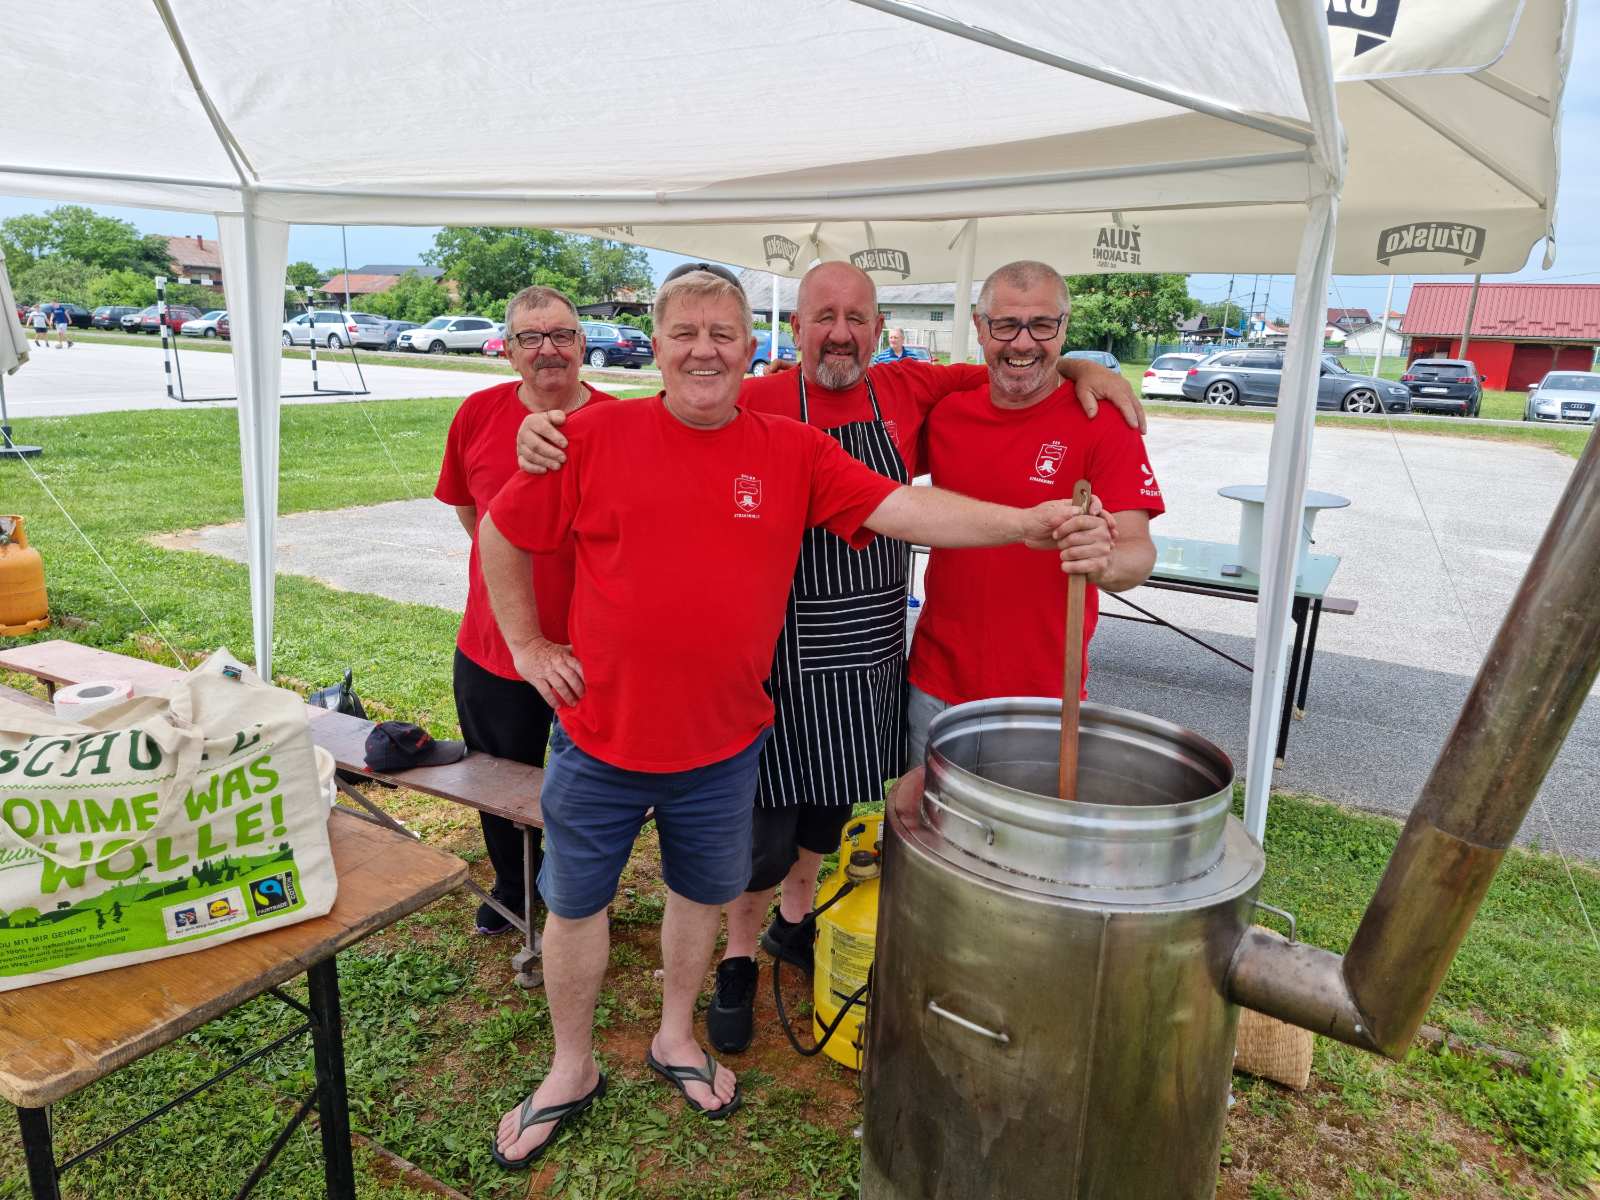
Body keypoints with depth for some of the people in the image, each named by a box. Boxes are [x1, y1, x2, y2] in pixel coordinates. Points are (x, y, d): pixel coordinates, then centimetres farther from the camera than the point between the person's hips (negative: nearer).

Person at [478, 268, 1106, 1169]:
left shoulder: (794, 452, -4)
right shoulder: (598, 436, -8)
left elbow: (907, 509, -14)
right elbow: (501, 533, 2)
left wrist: (1027, 523, -27)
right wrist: (529, 646, 1)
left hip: (723, 746, 1)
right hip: (601, 735, -1)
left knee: (703, 892, 21)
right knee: (576, 902, 14)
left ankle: (676, 1037, 48)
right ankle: (572, 1070, 40)